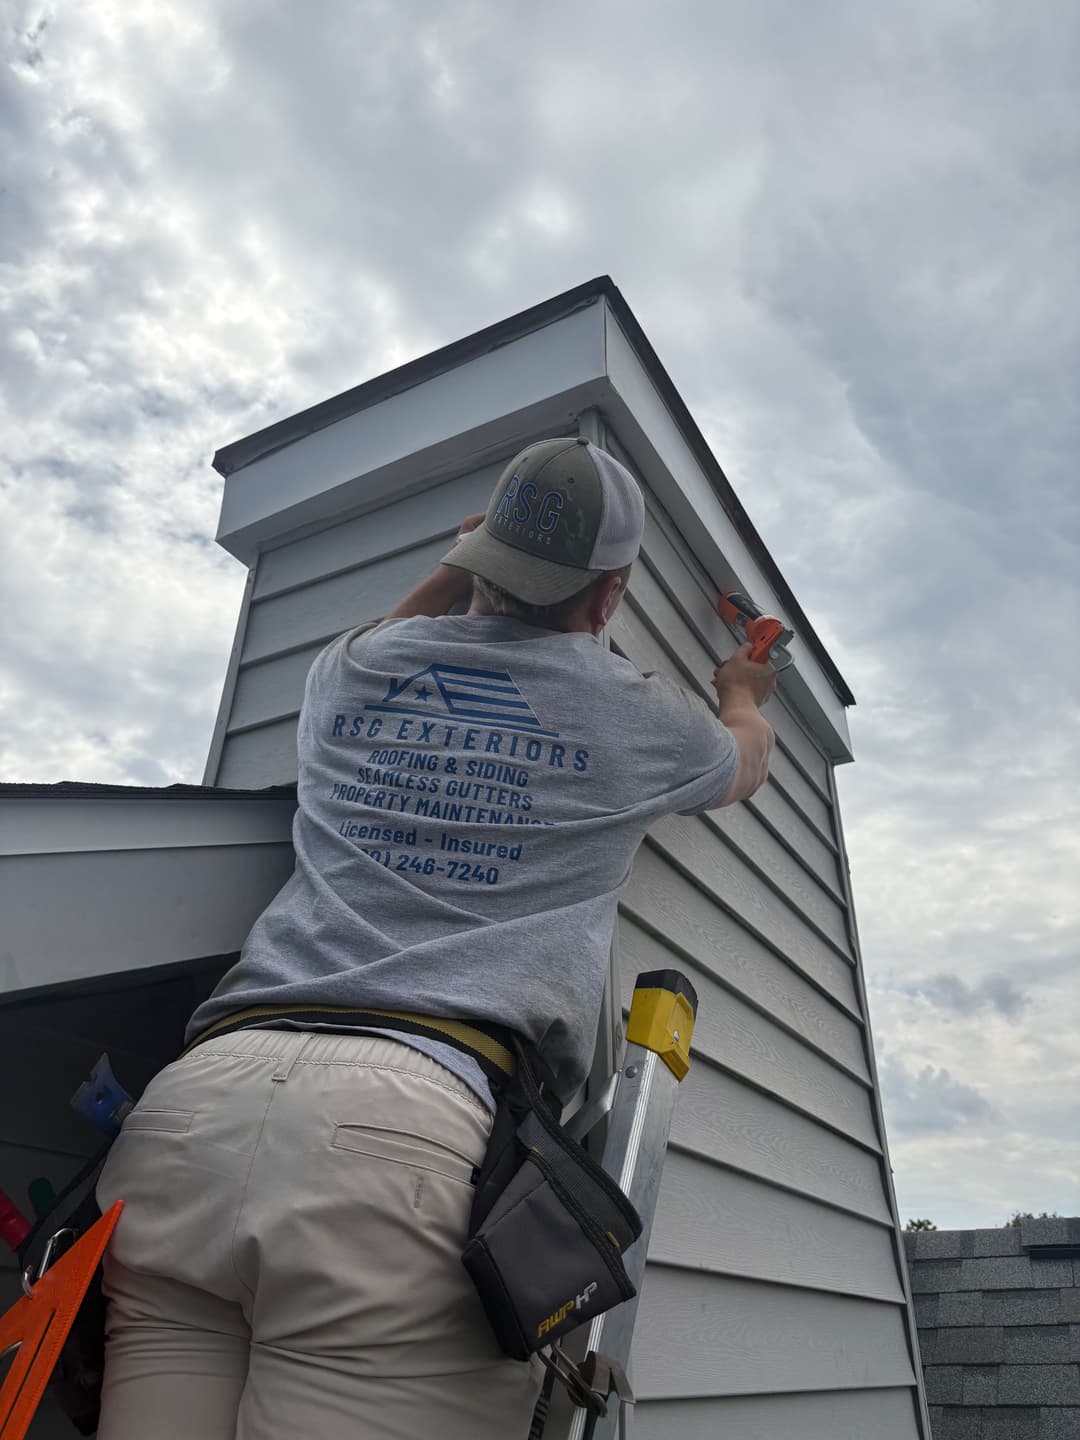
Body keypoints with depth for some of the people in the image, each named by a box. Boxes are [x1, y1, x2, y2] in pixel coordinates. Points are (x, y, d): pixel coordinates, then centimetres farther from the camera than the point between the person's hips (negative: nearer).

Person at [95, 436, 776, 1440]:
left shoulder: (352, 671, 19)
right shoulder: (638, 716, 13)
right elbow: (745, 763, 40)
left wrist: (458, 570, 61)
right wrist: (742, 694, 63)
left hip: (197, 1092, 5)